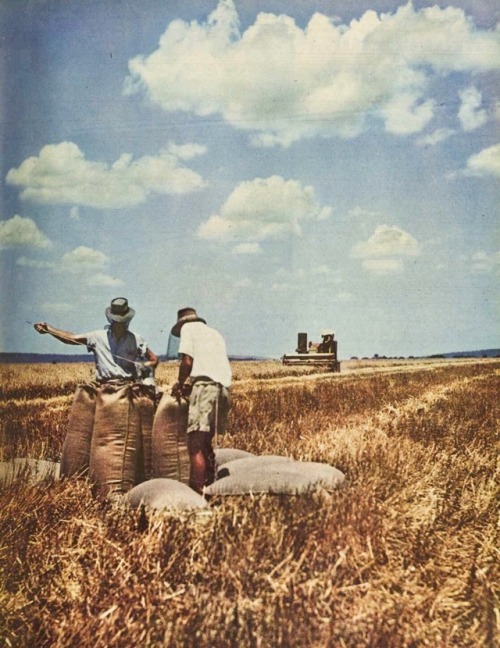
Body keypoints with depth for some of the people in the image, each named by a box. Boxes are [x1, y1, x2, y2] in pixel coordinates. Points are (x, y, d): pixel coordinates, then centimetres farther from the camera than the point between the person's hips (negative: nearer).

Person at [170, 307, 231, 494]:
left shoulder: (188, 328, 10)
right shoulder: (215, 333, 30)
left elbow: (187, 360, -4)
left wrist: (180, 384, 11)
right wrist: (189, 385, 27)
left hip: (205, 385, -8)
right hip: (223, 388, 8)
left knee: (195, 445, -11)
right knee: (206, 443, 17)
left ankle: (197, 491, -17)